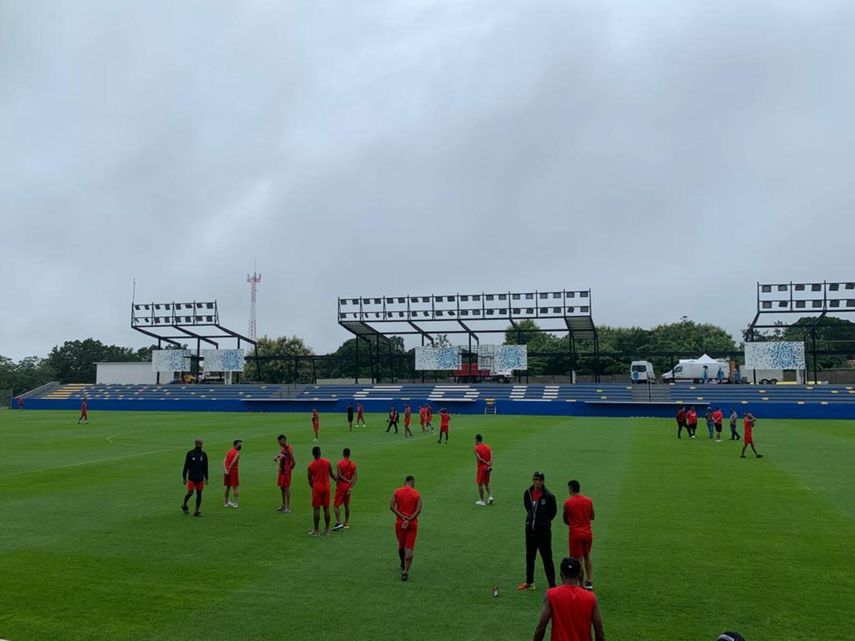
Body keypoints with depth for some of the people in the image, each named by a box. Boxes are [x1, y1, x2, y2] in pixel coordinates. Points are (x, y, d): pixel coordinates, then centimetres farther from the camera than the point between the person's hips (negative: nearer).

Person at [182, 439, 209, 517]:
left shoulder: (204, 454, 5)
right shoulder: (190, 453, -3)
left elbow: (205, 467, 10)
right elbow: (186, 466, 0)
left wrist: (206, 478, 7)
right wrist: (184, 477, -2)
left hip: (200, 478, 3)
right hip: (191, 478, -3)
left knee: (199, 494, 3)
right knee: (190, 493, -6)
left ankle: (197, 511, 9)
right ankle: (184, 505, 22)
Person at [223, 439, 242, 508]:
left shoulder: (228, 452, 12)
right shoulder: (237, 453, -8)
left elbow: (224, 461, -1)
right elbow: (233, 462, -19)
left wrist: (225, 470, -11)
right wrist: (228, 470, -14)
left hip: (227, 471, 6)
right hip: (233, 471, -6)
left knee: (228, 487, 18)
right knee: (236, 487, 3)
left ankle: (226, 503, 26)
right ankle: (235, 503, 0)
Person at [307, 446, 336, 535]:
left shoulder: (311, 466, -7)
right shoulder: (327, 462, -2)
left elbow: (310, 480, -2)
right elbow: (331, 475, 7)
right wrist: (335, 478, 29)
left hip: (317, 488, -2)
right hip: (326, 488, 2)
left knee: (316, 509, 2)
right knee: (326, 508, 10)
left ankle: (316, 530, 4)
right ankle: (327, 529, 16)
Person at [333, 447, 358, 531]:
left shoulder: (339, 464, -10)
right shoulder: (353, 464, 2)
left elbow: (339, 476, -18)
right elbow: (355, 477, -5)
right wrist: (351, 488, -7)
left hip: (341, 486, -5)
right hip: (348, 486, 5)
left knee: (336, 504, 0)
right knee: (347, 505, 15)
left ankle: (339, 522, -12)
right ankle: (346, 523, 21)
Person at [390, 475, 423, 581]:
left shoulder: (397, 491, 1)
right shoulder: (417, 494, -1)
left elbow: (391, 506, -9)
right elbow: (418, 510, -13)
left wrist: (402, 517, -11)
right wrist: (409, 520, -13)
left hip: (399, 522, 2)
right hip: (412, 523, -2)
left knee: (401, 545, 21)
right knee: (409, 548, 0)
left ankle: (403, 565, 40)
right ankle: (405, 571, -10)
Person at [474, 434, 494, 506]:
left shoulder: (476, 448, -10)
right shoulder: (488, 447, 6)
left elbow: (479, 458, -20)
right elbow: (491, 457, -5)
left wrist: (486, 463, -13)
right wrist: (490, 465, -12)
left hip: (481, 467, -6)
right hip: (487, 467, 6)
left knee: (480, 484, 5)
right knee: (486, 483, 20)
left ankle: (482, 501, 10)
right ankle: (490, 496, 2)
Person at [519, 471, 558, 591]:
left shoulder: (549, 496, -14)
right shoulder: (527, 493, -1)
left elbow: (553, 511, 0)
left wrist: (544, 522, 1)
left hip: (543, 531, -5)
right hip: (530, 529, 5)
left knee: (547, 558, -2)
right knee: (529, 556, 17)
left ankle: (552, 585, 6)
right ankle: (529, 582, 31)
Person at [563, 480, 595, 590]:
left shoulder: (567, 503, -11)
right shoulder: (589, 501, -1)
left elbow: (565, 520, -1)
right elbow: (592, 517, 9)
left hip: (575, 534, -4)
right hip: (588, 533, 4)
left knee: (578, 559, 2)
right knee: (587, 557, 19)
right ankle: (589, 582, 19)